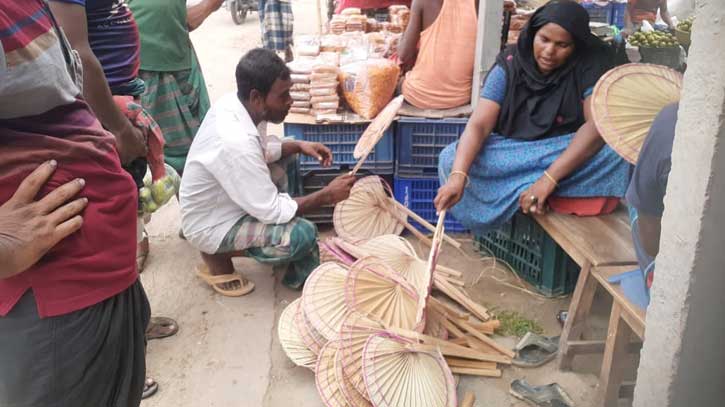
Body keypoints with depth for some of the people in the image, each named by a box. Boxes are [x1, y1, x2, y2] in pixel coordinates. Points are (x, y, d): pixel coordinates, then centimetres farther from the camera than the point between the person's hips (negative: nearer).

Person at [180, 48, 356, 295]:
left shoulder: (232, 103, -10)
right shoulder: (235, 143, -35)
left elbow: (260, 148, 11)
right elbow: (272, 210, -27)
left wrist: (298, 146, -4)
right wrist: (327, 196, -19)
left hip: (222, 200, 9)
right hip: (210, 228, -9)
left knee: (283, 157, 15)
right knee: (303, 234, -22)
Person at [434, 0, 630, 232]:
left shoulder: (589, 65, -13)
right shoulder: (510, 64, -12)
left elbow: (598, 124, -25)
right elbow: (479, 125, -21)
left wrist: (548, 180, -37)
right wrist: (458, 175, -40)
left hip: (569, 155, 0)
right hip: (511, 154, 0)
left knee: (616, 151, -32)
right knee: (452, 159, -25)